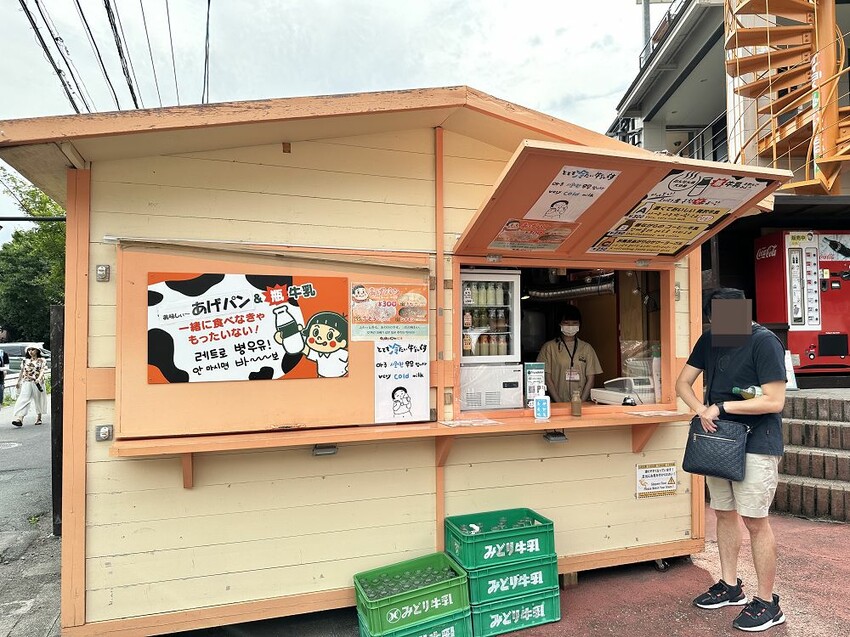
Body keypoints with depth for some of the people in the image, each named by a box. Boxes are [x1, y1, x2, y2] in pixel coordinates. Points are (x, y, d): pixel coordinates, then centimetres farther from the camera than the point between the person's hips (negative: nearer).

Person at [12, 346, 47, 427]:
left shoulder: (41, 361, 4)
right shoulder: (25, 361, 13)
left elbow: (42, 371, -7)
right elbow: (22, 372, 20)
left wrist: (39, 379, -23)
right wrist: (18, 381, 19)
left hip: (37, 383, -2)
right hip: (26, 383, 2)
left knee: (38, 400, 6)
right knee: (23, 399, -13)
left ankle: (38, 418, 19)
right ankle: (19, 418, -25)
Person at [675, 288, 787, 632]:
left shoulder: (764, 342, -16)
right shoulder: (710, 340, 4)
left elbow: (774, 401, -19)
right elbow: (682, 382, 7)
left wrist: (721, 407, -18)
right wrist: (701, 410, -11)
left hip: (757, 444, -7)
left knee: (755, 521, -1)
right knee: (724, 513, 14)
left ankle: (766, 603, 14)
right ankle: (730, 586, 29)